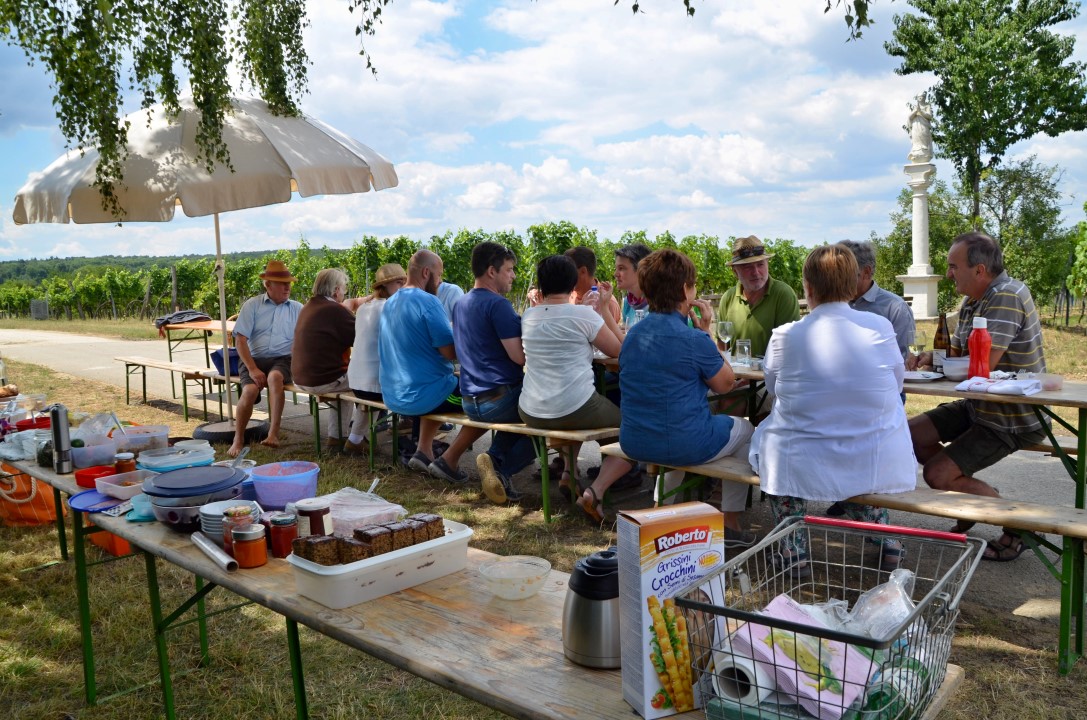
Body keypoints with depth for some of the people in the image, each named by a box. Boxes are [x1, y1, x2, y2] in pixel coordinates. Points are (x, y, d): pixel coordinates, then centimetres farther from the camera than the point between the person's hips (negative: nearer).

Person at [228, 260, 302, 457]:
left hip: (283, 359, 0)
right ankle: (238, 440, -8)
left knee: (275, 377, -35)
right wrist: (252, 369, -12)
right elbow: (240, 340, -2)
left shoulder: (297, 309, 9)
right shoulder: (252, 306, 5)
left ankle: (273, 434, -32)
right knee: (250, 390, -28)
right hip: (254, 358, 0)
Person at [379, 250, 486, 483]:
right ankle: (448, 461, 2)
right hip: (421, 395, -9)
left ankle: (424, 452, 22)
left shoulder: (390, 303, 10)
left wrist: (451, 330, 19)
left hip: (392, 396, 9)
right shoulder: (428, 301, -16)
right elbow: (452, 353, -18)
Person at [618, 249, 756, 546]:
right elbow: (725, 384, -3)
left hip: (633, 443, 6)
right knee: (745, 430, 23)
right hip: (684, 446, -6)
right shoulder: (694, 340, -19)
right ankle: (730, 524, 27)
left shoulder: (633, 334, 2)